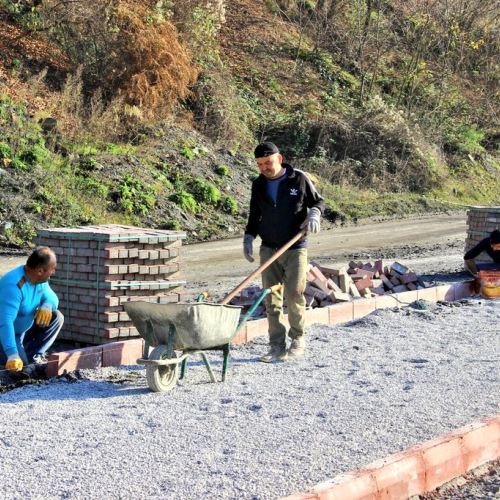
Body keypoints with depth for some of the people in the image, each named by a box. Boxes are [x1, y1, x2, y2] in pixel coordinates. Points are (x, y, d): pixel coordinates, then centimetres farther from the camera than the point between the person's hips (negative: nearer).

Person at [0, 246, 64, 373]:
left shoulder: (40, 279, -8)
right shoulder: (14, 285, -34)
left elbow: (52, 297, 3)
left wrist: (47, 305, -25)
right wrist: (12, 355, -52)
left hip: (24, 329, 8)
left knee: (56, 317, -4)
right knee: (21, 362, -27)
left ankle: (33, 355, 1)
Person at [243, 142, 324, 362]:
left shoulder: (299, 179, -2)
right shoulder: (258, 185, 9)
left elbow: (318, 201, 8)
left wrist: (314, 214, -13)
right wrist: (249, 237, 6)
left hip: (295, 248, -3)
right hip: (269, 249, 4)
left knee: (295, 294, -9)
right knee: (271, 299, 1)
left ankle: (298, 340, 9)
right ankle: (277, 346, 6)